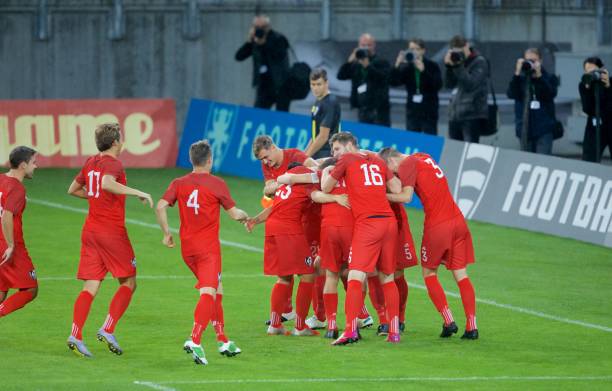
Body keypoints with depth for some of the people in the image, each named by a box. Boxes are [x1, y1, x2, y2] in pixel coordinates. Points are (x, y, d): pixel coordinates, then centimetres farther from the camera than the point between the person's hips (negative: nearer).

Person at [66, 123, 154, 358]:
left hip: (90, 230, 7)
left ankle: (75, 336, -9)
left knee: (90, 287, 4)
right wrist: (138, 193, -27)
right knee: (128, 283, 6)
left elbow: (73, 189, 23)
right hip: (112, 231, -7)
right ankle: (108, 330, -6)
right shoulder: (113, 164, -11)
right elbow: (107, 183, -33)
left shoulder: (91, 163, 12)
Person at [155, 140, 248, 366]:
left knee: (217, 290, 19)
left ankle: (223, 341, 24)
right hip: (209, 247, -6)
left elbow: (160, 207, -6)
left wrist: (166, 233, 6)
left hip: (187, 247, 6)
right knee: (208, 293, -11)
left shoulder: (179, 184, 5)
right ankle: (194, 341, -30)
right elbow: (234, 213, 2)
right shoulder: (217, 184, -5)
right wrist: (245, 216, 24)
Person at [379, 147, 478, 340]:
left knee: (429, 273, 11)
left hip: (437, 226, -7)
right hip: (458, 221, 7)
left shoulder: (407, 165, -8)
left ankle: (449, 321, 2)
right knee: (461, 275, 7)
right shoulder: (424, 158, 16)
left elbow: (406, 196, -18)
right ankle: (471, 326, 3)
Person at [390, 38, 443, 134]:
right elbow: (393, 82, -5)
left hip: (429, 112, -3)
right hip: (412, 111, 3)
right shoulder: (406, 67, 4)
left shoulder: (432, 66, -3)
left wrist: (423, 71, -23)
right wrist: (397, 66, -20)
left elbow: (438, 85, -15)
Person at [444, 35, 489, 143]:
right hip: (455, 114, 6)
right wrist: (449, 66, -6)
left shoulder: (479, 62, -2)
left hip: (472, 115, -6)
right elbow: (449, 84, 7)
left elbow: (470, 84, -14)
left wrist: (458, 66, -19)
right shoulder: (457, 61, 14)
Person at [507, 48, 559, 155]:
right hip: (525, 128, 2)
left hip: (544, 127, -2)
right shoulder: (520, 79, 8)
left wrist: (539, 75, -20)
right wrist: (517, 73, -15)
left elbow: (551, 94, -13)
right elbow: (511, 94, -7)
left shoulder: (549, 78, 6)